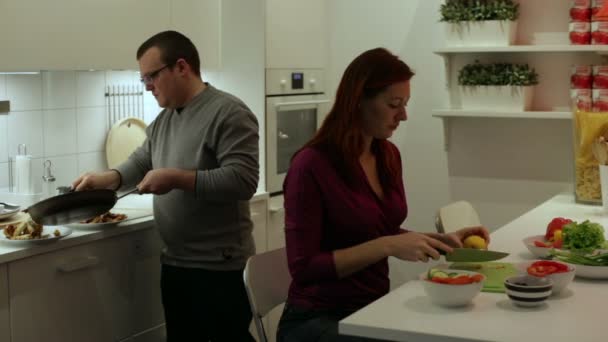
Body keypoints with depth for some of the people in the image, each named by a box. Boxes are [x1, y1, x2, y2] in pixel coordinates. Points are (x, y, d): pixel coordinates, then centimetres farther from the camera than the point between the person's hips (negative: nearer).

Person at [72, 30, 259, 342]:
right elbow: (139, 163, 20)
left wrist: (176, 178, -22)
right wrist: (105, 179, 0)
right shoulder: (162, 121, 13)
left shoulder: (228, 113, -14)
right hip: (174, 264, 8)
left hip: (221, 267, -8)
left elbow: (242, 180, -22)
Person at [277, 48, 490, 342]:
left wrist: (441, 239, 1)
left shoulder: (388, 156, 5)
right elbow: (304, 268, -17)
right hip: (317, 318, -7)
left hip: (376, 307, 7)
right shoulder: (311, 165, -16)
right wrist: (387, 246, -23)